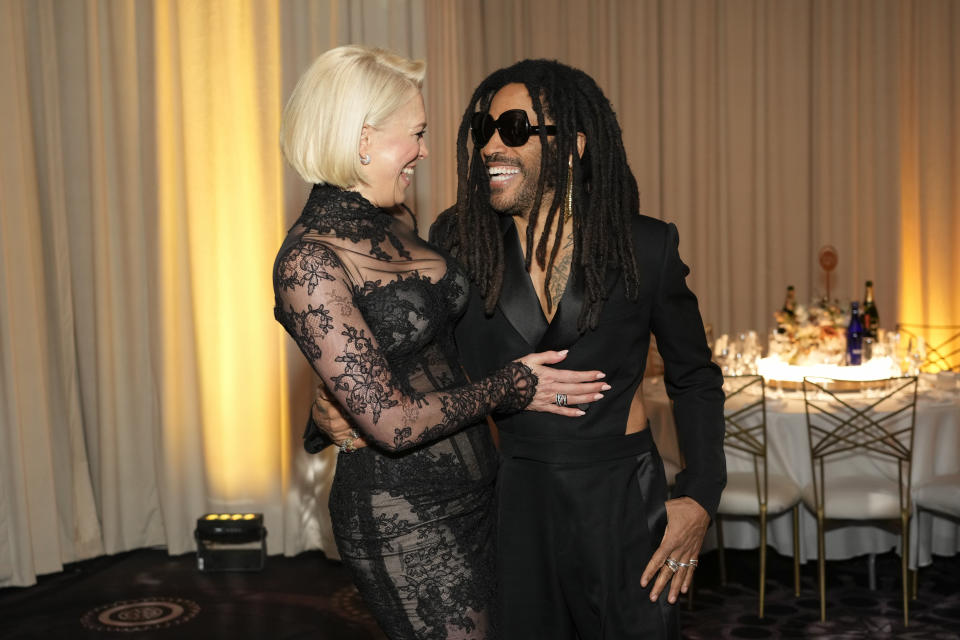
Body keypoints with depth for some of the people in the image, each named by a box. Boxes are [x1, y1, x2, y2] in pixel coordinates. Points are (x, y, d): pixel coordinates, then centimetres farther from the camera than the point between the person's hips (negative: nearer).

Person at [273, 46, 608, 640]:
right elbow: (394, 423, -22)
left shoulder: (393, 223, 5)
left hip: (476, 489, 8)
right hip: (404, 517, -8)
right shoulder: (308, 261, -20)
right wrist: (511, 386, -12)